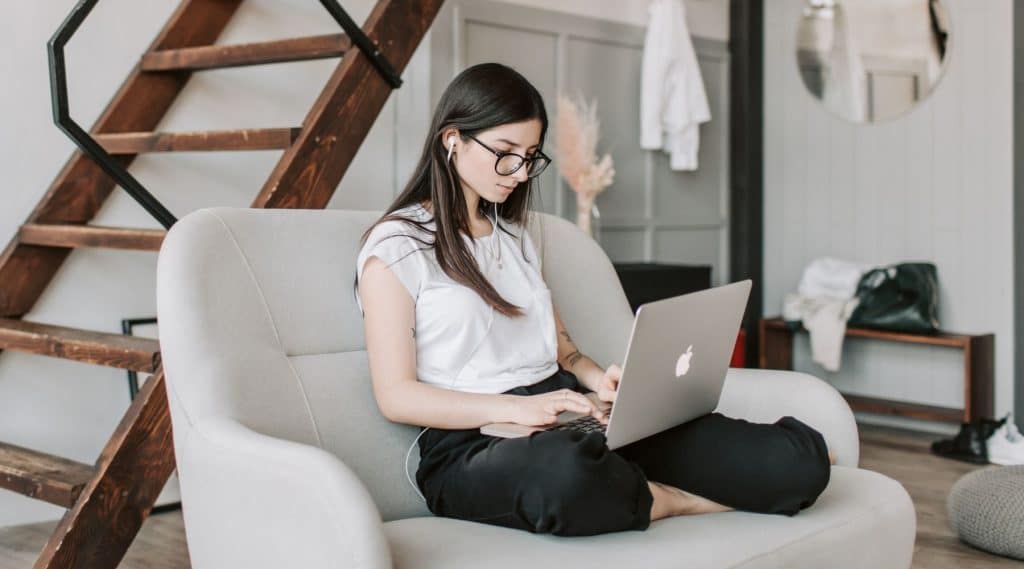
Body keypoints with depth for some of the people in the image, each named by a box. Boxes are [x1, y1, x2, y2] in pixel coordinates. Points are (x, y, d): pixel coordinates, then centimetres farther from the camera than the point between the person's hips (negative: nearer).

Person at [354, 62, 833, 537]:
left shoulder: (514, 234, 22)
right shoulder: (395, 247, 0)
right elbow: (396, 396, -7)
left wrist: (597, 379, -2)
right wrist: (513, 408, -21)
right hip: (471, 442, -4)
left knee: (800, 456, -16)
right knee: (564, 474, -44)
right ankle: (678, 500, -16)